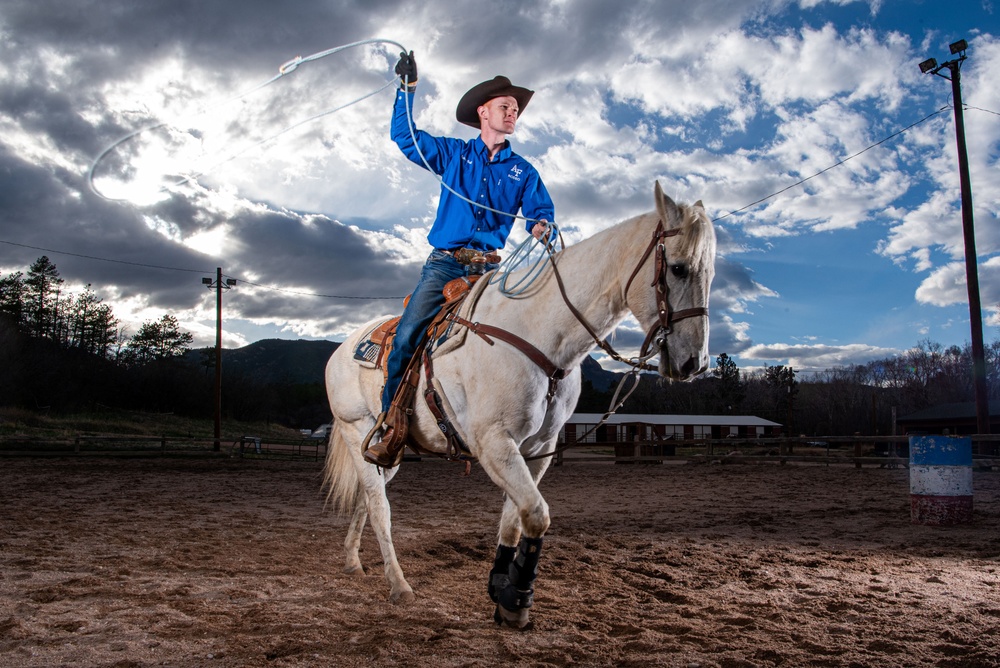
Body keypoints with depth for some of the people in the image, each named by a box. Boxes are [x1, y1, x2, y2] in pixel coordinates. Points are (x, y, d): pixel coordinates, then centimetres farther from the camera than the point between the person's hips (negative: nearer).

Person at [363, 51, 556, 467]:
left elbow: (541, 211, 5)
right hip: (444, 263, -1)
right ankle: (391, 426, -12)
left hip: (490, 267, 1)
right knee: (407, 335, -19)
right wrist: (407, 87, 13)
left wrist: (541, 227, -19)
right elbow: (404, 137, 17)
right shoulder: (453, 154, 16)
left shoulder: (523, 172, 17)